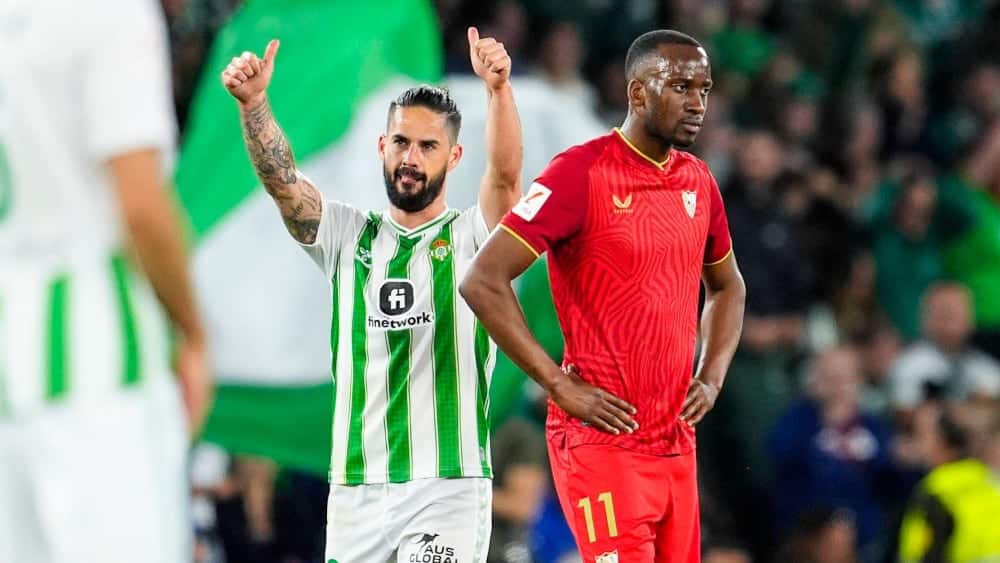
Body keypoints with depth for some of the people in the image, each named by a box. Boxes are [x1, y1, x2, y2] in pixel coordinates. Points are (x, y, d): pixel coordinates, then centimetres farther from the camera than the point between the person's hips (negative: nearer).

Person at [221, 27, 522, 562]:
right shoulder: (348, 237, 10)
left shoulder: (472, 237, 1)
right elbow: (280, 178, -4)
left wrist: (499, 89, -36)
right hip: (355, 488, 4)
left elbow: (506, 174, -18)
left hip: (447, 487, -4)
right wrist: (253, 101, -23)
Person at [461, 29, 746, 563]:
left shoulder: (697, 181, 11)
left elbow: (727, 286, 28)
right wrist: (561, 385, -15)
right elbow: (483, 282, -15)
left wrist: (711, 378, 11)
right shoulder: (582, 173, -11)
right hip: (603, 436, -7)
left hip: (675, 441, 7)